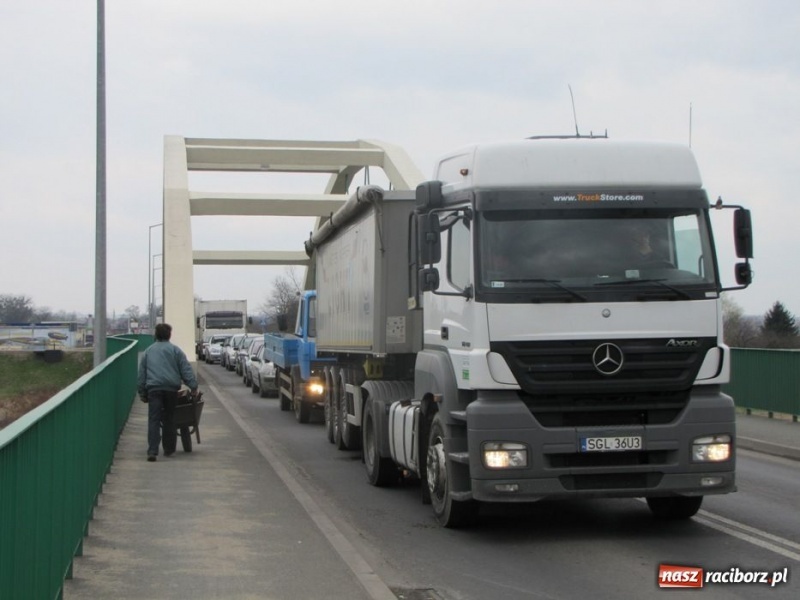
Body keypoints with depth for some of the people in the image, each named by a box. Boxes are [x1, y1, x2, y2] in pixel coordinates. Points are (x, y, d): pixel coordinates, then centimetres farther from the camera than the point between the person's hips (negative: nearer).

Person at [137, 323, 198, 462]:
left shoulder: (148, 351, 16)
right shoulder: (175, 350, 7)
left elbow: (141, 373, 18)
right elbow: (186, 369, 0)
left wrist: (142, 393, 23)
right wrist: (193, 386, 0)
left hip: (153, 388, 1)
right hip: (171, 388, -1)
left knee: (153, 420, -7)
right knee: (169, 419, 13)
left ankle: (152, 451, -19)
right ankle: (169, 449, 20)